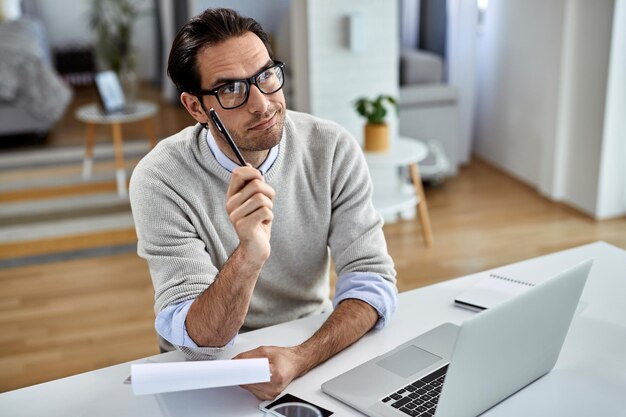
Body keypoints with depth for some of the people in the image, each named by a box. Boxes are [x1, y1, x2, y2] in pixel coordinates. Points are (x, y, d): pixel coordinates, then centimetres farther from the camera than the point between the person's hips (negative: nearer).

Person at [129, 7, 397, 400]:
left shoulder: (333, 149, -11)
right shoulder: (162, 180, -17)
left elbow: (372, 279, -12)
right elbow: (198, 341, -20)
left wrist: (301, 357, -29)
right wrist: (248, 256, -38)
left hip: (314, 350, 3)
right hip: (210, 367, -2)